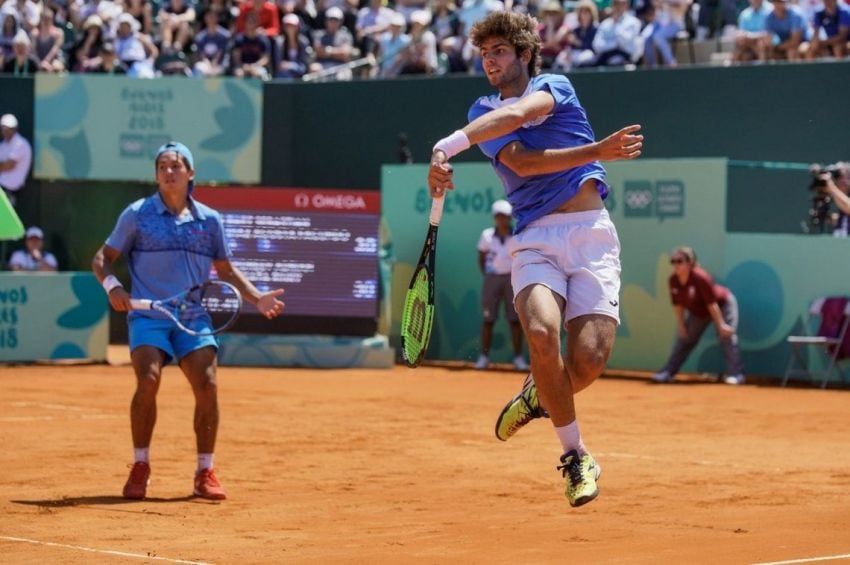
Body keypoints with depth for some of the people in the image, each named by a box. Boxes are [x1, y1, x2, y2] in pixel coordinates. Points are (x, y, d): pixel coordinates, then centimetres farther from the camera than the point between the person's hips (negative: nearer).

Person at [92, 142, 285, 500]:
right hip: (147, 317, -2)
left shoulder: (210, 220, 10)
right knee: (148, 380, -22)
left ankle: (205, 474, 2)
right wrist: (110, 284, -15)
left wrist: (257, 298, 8)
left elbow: (225, 270, 20)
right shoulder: (137, 214, 3)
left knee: (206, 386, -12)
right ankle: (140, 468, -6)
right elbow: (103, 258, 5)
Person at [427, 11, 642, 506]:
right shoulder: (483, 113, 14)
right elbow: (522, 162, -6)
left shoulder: (556, 87, 8)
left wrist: (448, 148, -29)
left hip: (591, 232, -1)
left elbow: (515, 115, -16)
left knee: (590, 358, -16)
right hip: (535, 238, 1)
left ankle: (540, 394, 21)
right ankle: (576, 457, -7)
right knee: (542, 335, -27)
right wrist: (598, 151, -18)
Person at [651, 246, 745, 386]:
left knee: (726, 336, -18)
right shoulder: (673, 280, -16)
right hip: (698, 312, 6)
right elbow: (678, 304, -5)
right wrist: (681, 325, -3)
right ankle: (668, 372, 12)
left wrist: (721, 324, -27)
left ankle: (735, 374, -17)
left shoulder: (700, 278, -34)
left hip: (723, 304, -6)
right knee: (684, 339, 7)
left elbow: (711, 303, -30)